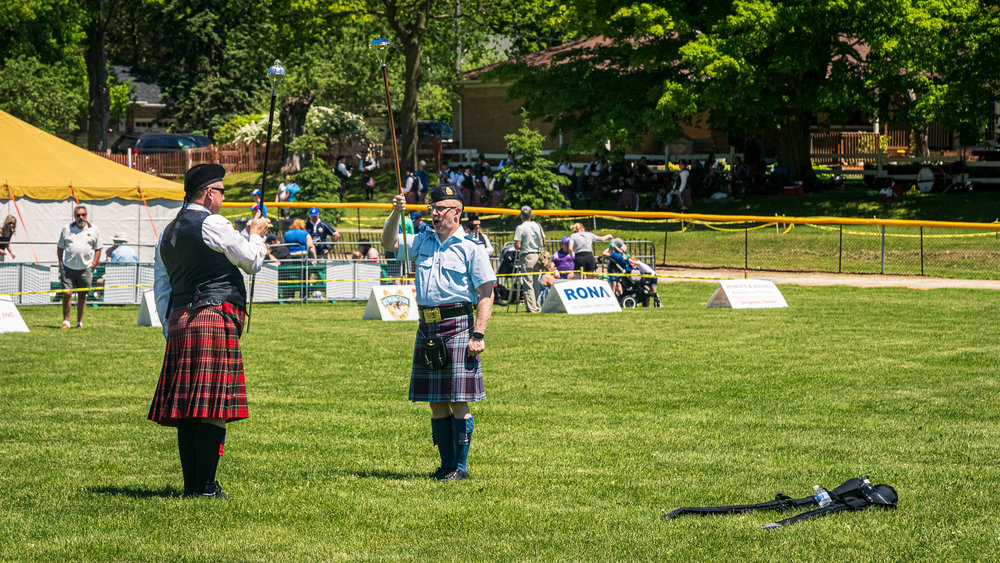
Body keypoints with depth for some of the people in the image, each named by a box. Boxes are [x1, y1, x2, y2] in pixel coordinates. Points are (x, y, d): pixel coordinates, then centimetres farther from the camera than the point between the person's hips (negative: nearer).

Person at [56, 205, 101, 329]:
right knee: (67, 294, -8)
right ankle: (66, 321, 0)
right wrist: (60, 263, 3)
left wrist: (93, 265, 0)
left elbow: (98, 249, 10)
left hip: (85, 269, 0)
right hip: (68, 268, 0)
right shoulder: (67, 229, 6)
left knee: (82, 295, 5)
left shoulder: (93, 230, 6)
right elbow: (60, 248, 12)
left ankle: (80, 322, 14)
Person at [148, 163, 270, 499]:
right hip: (216, 318, -8)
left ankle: (191, 484, 8)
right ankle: (205, 486, -10)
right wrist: (257, 234, 18)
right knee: (214, 409, -8)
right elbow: (252, 262, 0)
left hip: (180, 321, 8)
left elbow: (161, 292, 20)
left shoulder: (167, 234, 19)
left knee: (187, 409, 7)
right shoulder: (212, 224, -7)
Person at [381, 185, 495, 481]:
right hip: (427, 328, 6)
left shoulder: (471, 249, -4)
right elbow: (389, 243, 20)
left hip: (457, 326, -6)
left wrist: (478, 334, -16)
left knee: (458, 402, -7)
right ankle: (446, 464, 15)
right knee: (436, 404, 8)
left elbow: (486, 294, -7)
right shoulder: (423, 242, 14)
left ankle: (461, 466, 0)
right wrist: (396, 214, 2)